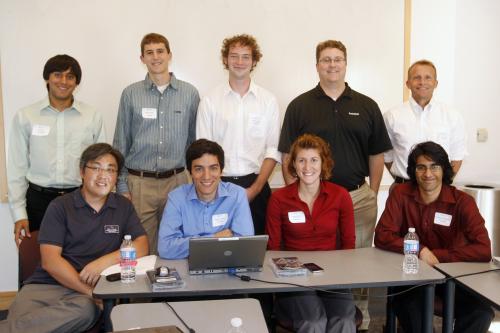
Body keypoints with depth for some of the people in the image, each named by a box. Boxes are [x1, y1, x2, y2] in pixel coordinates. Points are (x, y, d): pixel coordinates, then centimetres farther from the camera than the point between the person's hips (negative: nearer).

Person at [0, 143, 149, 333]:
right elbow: (50, 261, -3)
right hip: (46, 286, -3)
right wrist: (91, 292, -13)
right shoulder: (60, 207, 6)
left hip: (94, 289, 3)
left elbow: (142, 247, 5)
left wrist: (105, 261, -13)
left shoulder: (123, 207, 14)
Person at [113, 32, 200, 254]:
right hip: (139, 183, 0)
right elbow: (120, 144, 7)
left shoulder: (189, 93, 4)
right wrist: (122, 186, 2)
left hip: (176, 181, 0)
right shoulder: (131, 94, 4)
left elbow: (195, 140, 9)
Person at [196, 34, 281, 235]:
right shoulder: (209, 101, 4)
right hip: (218, 185, 0)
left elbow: (273, 150, 2)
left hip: (256, 186, 1)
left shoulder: (268, 100, 5)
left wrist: (255, 188, -7)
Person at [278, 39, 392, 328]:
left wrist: (372, 194, 5)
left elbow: (377, 155, 9)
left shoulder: (367, 106, 7)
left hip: (359, 197, 2)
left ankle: (360, 320, 23)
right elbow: (288, 157, 1)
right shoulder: (300, 106, 3)